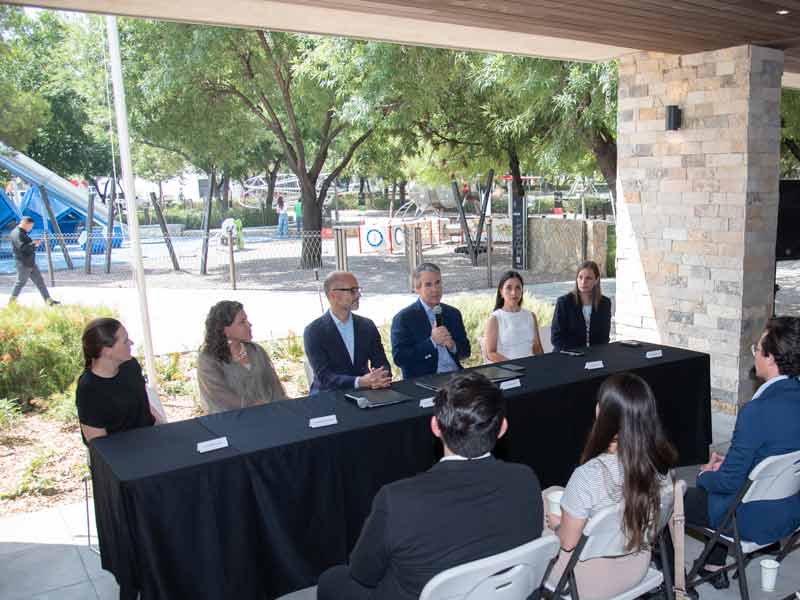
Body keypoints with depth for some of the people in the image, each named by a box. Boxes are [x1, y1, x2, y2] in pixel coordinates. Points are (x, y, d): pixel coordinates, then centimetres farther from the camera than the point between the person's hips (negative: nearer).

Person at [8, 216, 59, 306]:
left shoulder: (23, 233, 18)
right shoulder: (17, 234, -15)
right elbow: (22, 247, -27)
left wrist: (35, 244, 6)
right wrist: (34, 243, -21)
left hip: (31, 263, 10)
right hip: (23, 263, -10)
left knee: (40, 281, 7)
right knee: (21, 282, -1)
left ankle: (49, 300, 8)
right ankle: (12, 302, 11)